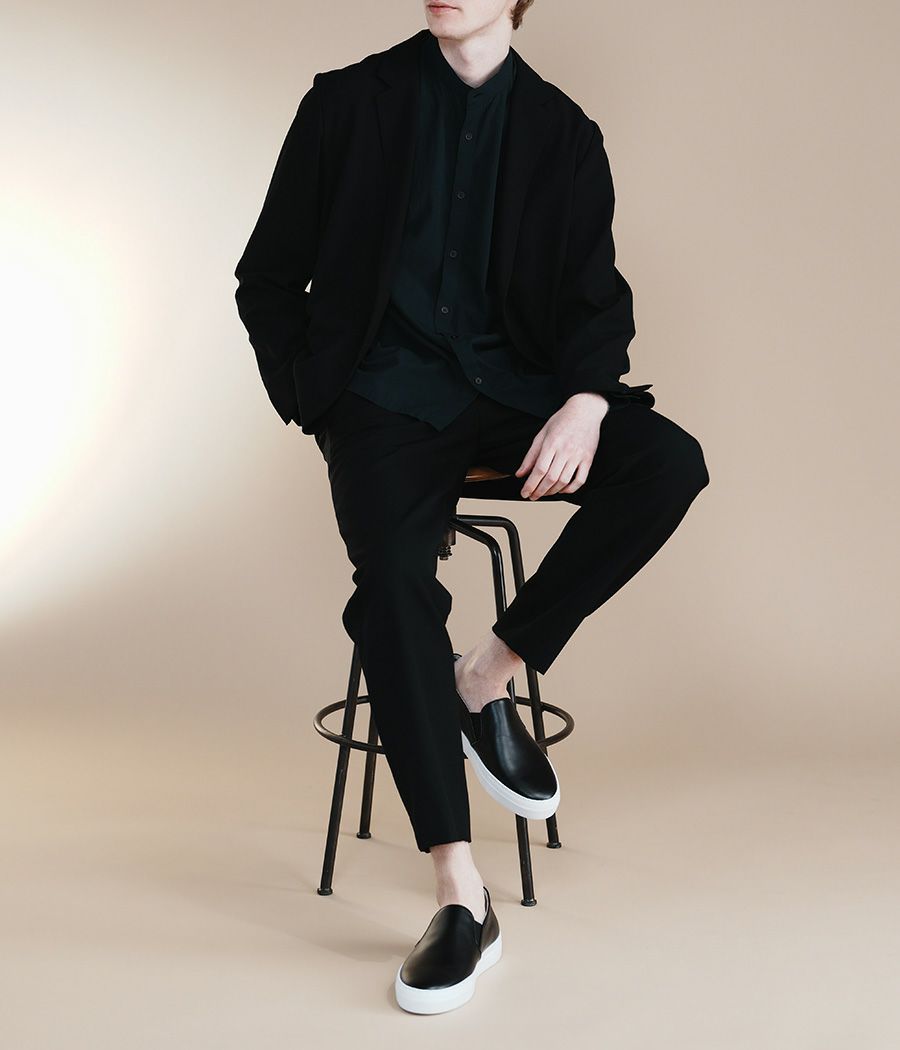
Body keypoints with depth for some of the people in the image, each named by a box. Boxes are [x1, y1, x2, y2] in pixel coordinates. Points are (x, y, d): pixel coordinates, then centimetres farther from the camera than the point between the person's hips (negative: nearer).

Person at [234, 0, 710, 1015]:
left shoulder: (563, 133, 7)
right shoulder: (349, 104, 5)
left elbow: (597, 296, 4)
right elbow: (269, 278, 9)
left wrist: (587, 401, -17)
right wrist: (317, 407, -2)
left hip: (512, 389, 2)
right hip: (390, 391, -2)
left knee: (670, 462, -25)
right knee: (393, 573, -30)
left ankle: (488, 675, -11)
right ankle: (459, 895, -29)